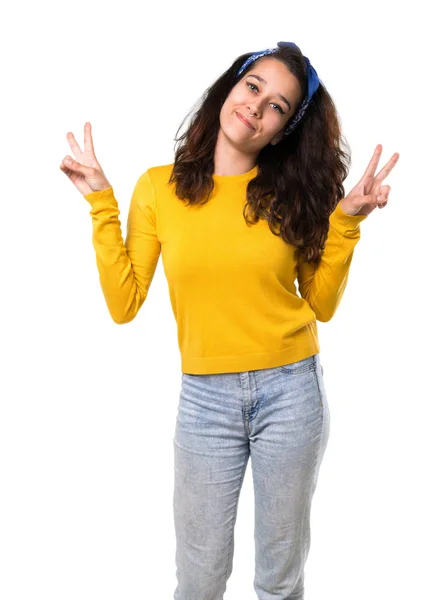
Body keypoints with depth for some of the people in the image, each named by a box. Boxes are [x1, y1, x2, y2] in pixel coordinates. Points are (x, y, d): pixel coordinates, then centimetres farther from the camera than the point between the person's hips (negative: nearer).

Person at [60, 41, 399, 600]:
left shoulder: (289, 193, 1)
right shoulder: (159, 187, -1)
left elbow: (321, 305, 2)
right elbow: (124, 304, -5)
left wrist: (345, 220, -6)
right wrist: (101, 203, -7)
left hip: (291, 391, 1)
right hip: (205, 397, 0)